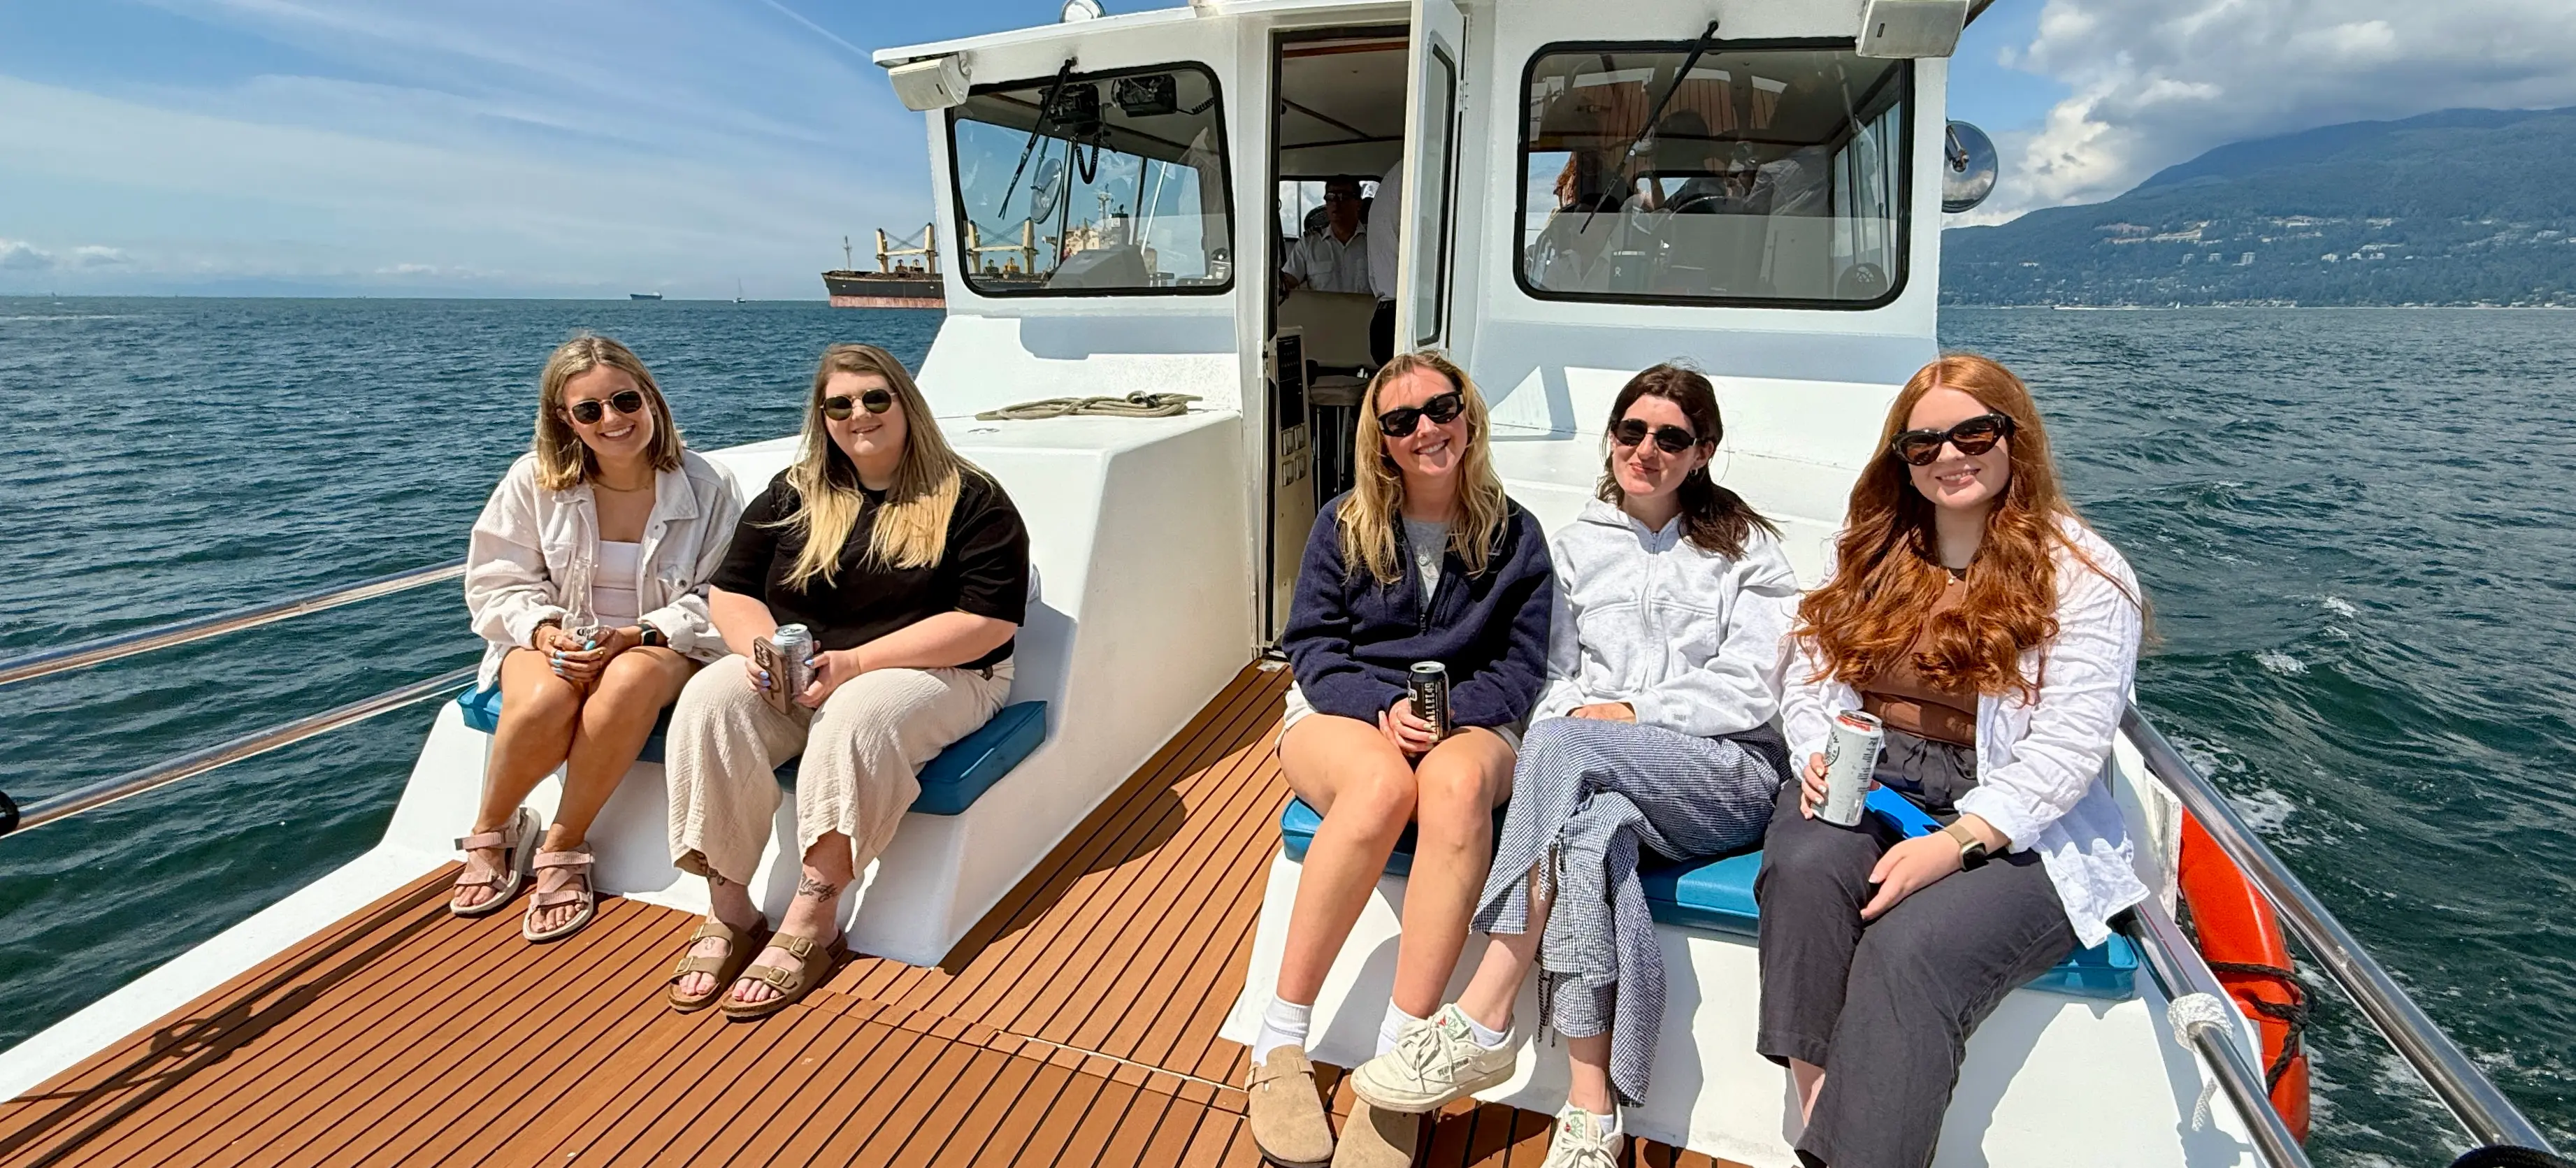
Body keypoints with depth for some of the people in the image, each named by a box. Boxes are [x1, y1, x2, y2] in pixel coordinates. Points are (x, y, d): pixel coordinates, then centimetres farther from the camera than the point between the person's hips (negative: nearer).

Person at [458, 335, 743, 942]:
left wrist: (636, 635, -22)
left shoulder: (706, 487, -7)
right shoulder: (535, 480, -2)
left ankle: (562, 847, -18)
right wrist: (545, 629, -17)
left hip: (663, 643, -1)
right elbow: (498, 582, 4)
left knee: (628, 682, -38)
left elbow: (718, 599, -7)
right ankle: (489, 834, -2)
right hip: (553, 639, 2)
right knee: (544, 701, -34)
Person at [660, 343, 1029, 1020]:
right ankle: (729, 914, -17)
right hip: (790, 673, 5)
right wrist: (761, 647, -12)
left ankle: (812, 926, -23)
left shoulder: (971, 501, -4)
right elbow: (730, 593, 13)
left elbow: (988, 622, -14)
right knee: (710, 700, -23)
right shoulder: (791, 495, 12)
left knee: (856, 719, -35)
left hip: (936, 674, -4)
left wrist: (853, 663, -20)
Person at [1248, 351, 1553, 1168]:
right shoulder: (1344, 524, 6)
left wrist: (1448, 716, -16)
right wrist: (1381, 709, -17)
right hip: (1342, 710, 0)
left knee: (1457, 782, -38)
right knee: (1383, 785, -38)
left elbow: (1522, 664, 4)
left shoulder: (1513, 534, 6)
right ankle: (1280, 1043, -25)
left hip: (1466, 722, 1)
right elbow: (1311, 643, 2)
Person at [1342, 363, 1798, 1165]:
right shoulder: (1579, 546, 17)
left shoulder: (1744, 547, 9)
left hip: (1730, 773, -2)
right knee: (1592, 830, -37)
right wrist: (1572, 716, -10)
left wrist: (1629, 713, -12)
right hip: (1608, 782, 2)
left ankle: (1483, 1025, -33)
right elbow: (1553, 676, 13)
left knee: (1562, 745, -34)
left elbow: (1748, 690, -2)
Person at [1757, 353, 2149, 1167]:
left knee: (1908, 948, -32)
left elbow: (2069, 744, -11)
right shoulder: (1867, 550, 14)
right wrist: (1819, 757, -12)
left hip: (2014, 826, -3)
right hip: (1864, 785, 4)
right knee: (1804, 866, -31)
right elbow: (1810, 676, 10)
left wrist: (1955, 843, -23)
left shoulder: (2085, 575, -2)